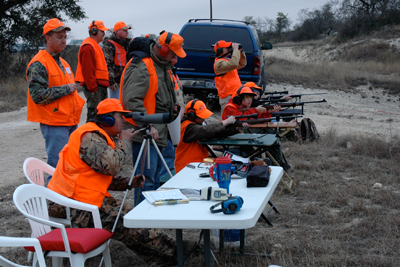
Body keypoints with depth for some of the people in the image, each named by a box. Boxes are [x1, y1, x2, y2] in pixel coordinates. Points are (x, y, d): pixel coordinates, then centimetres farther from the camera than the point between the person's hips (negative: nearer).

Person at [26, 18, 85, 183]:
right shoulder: (38, 64, -12)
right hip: (54, 124, -9)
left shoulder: (62, 63, 18)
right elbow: (38, 95, -22)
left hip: (70, 121, 9)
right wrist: (65, 89, -16)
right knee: (57, 167, -9)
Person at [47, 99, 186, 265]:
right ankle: (172, 254, -8)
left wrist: (129, 182, 1)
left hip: (92, 198, 10)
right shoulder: (89, 138, -18)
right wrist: (124, 141, -13)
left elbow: (107, 175, 17)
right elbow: (112, 166, -29)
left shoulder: (100, 137, 15)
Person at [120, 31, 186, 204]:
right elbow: (132, 100, -25)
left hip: (158, 133, 11)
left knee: (156, 173, 19)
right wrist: (148, 126, -26)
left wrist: (171, 107, 14)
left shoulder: (162, 65, 15)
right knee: (146, 179, -9)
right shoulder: (140, 67, -18)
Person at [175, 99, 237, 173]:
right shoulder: (188, 126, -14)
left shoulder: (198, 124, 16)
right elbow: (205, 131, -30)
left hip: (199, 163, 9)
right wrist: (225, 122, -22)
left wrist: (233, 129, -9)